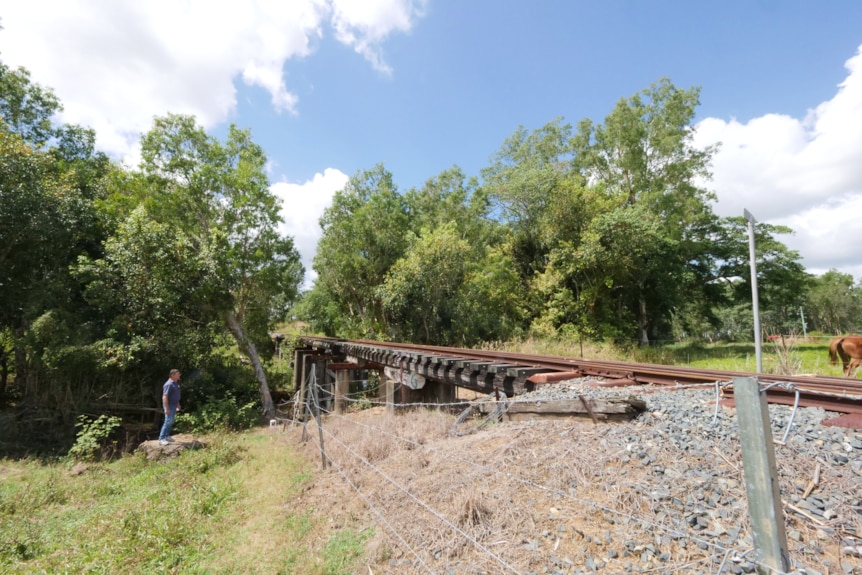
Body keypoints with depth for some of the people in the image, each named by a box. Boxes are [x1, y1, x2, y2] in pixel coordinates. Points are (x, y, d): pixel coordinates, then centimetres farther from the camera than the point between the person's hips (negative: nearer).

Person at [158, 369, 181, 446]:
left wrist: (178, 404, 22)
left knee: (171, 422, 15)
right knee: (168, 422, -8)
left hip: (174, 405, 9)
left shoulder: (176, 383, 9)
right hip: (169, 405, -9)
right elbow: (165, 397, -24)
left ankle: (167, 436, 26)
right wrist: (167, 409, -25)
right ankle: (161, 439, -2)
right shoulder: (169, 384, -22)